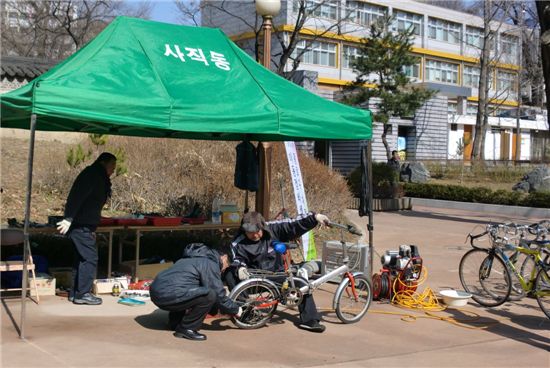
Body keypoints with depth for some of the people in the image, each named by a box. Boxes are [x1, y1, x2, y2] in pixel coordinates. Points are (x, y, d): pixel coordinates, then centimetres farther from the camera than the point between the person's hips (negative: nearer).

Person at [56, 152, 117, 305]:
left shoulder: (98, 177, 19)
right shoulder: (92, 175, -13)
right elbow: (77, 196, -24)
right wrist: (68, 218, -30)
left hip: (83, 225, 10)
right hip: (81, 225, -10)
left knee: (81, 258, 13)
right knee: (90, 258, -9)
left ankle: (75, 293, 18)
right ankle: (82, 294, -5)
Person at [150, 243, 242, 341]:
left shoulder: (195, 258, 26)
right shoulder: (211, 264, -3)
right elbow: (219, 295, -5)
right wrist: (236, 310, 10)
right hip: (167, 295, -10)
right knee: (210, 295, -17)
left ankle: (175, 323, 26)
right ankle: (186, 329, -4)